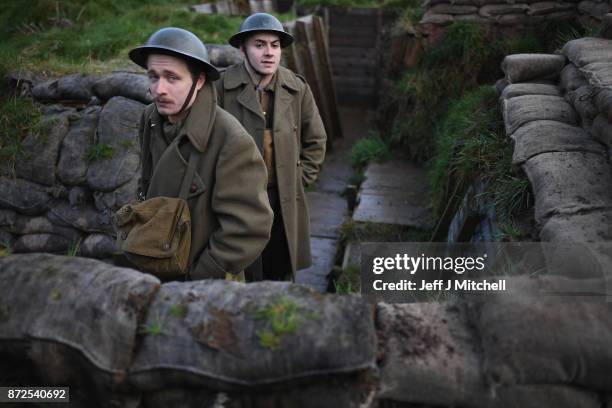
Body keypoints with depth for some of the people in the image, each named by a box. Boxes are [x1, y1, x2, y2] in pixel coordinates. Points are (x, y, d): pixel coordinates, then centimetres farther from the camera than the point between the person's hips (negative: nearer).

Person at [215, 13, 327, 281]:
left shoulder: (298, 89, 1)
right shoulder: (223, 87, -8)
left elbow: (315, 140, 12)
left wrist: (300, 180, 6)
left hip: (285, 202, 3)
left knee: (282, 274, 15)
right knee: (242, 277, 7)